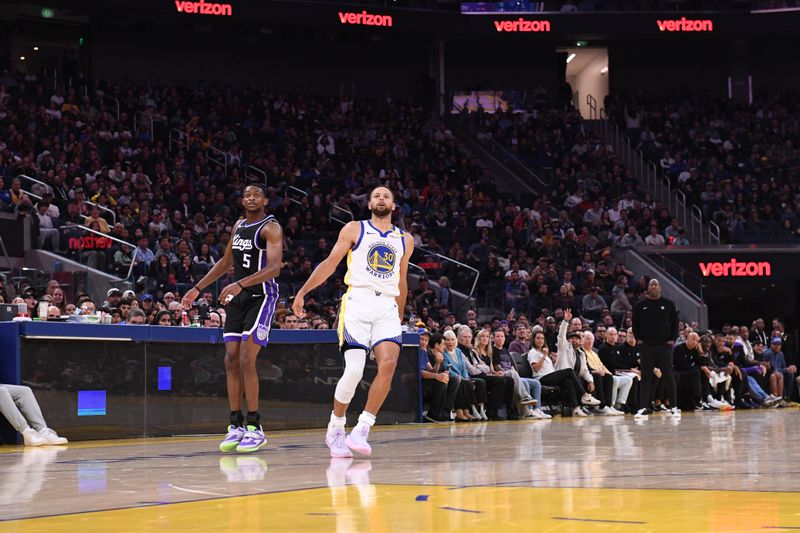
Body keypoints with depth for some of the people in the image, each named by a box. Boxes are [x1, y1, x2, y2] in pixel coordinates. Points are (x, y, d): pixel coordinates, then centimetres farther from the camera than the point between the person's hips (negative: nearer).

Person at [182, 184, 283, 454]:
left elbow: (274, 267, -24)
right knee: (231, 360, 1)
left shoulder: (271, 228, -11)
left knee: (246, 360, -15)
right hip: (237, 299, 7)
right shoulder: (238, 226, 14)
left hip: (261, 297, -7)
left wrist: (240, 284, -34)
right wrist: (197, 288, 22)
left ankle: (254, 427, -10)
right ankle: (236, 426, 7)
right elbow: (226, 262, 26)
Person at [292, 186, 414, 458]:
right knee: (354, 370, -13)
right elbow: (330, 263, 5)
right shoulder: (354, 229, 9)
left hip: (387, 307, 3)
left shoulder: (405, 240, 19)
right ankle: (335, 429, 6)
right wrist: (302, 292, -2)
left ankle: (361, 430, -14)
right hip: (357, 303, -3)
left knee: (388, 364, -19)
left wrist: (400, 317, 27)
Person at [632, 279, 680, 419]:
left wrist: (673, 339, -3)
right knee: (646, 377, 1)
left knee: (668, 376, -2)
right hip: (646, 346, 1)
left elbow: (675, 323, 6)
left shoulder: (668, 304, 5)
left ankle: (674, 407, 2)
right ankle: (643, 408, 3)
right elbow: (635, 324, 12)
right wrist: (638, 339, 1)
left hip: (664, 345, -1)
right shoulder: (640, 305, 7)